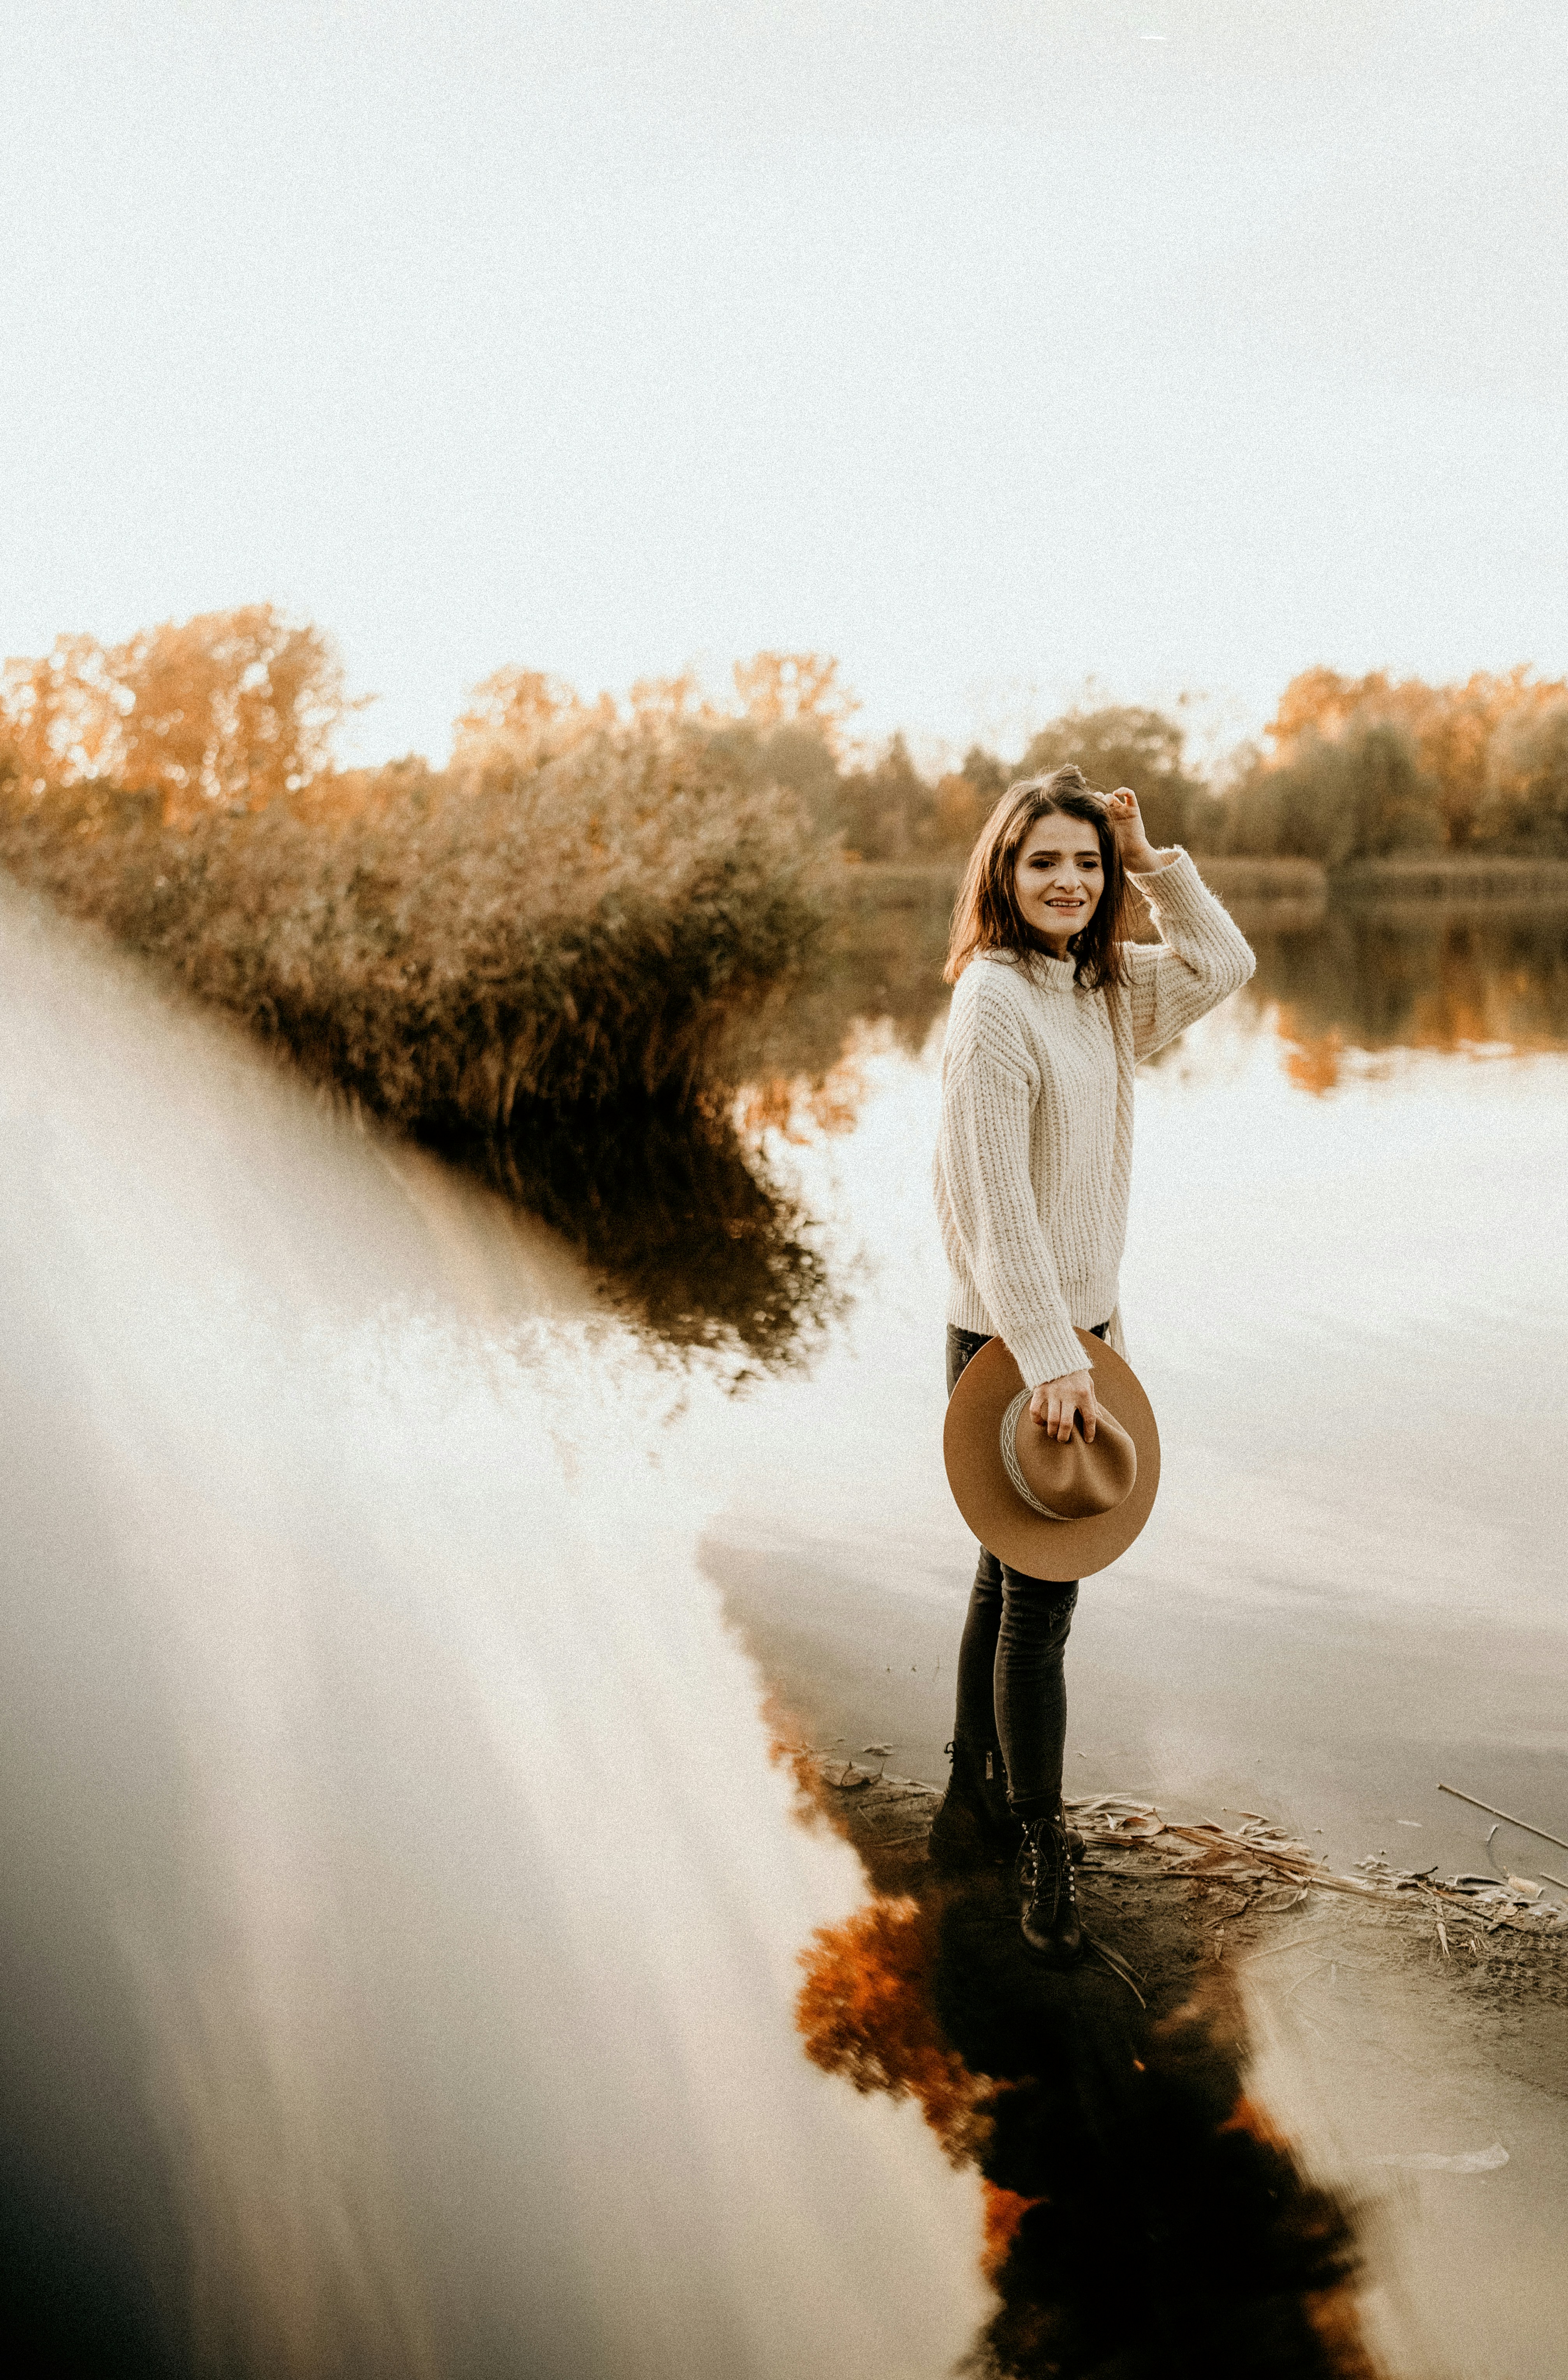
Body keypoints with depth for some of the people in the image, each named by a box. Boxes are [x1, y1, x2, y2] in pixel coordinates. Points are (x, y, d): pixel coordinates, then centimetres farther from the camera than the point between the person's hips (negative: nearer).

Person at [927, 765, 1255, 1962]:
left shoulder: (1101, 988, 6)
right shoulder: (995, 1001, -19)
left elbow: (1225, 964, 11)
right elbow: (997, 1203, -23)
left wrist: (1154, 861, 0)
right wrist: (1050, 1358, -27)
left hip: (1080, 1327, 9)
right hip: (1011, 1341, -9)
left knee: (1012, 1578, 19)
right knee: (1040, 1599, -1)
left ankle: (976, 1802, 34)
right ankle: (1042, 1853, 13)